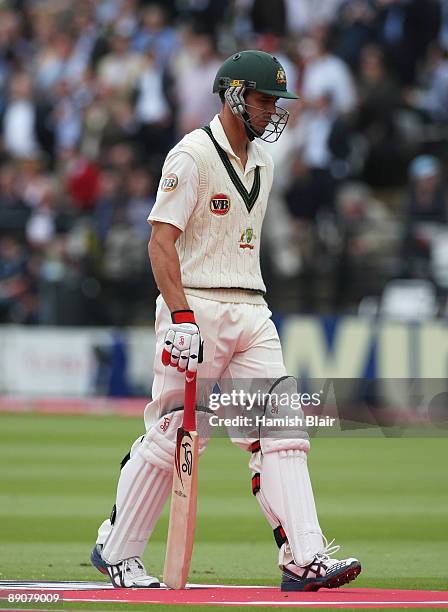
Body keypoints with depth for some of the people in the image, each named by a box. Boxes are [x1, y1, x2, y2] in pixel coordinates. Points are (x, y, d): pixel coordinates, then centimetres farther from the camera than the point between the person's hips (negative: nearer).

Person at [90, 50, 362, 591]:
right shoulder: (193, 155, -9)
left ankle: (304, 559, -11)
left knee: (280, 428, -5)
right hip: (195, 308, -7)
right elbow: (161, 240, -15)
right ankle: (116, 550, 11)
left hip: (251, 313, 7)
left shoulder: (261, 163, 16)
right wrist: (181, 316, -25)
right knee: (172, 435, -4)